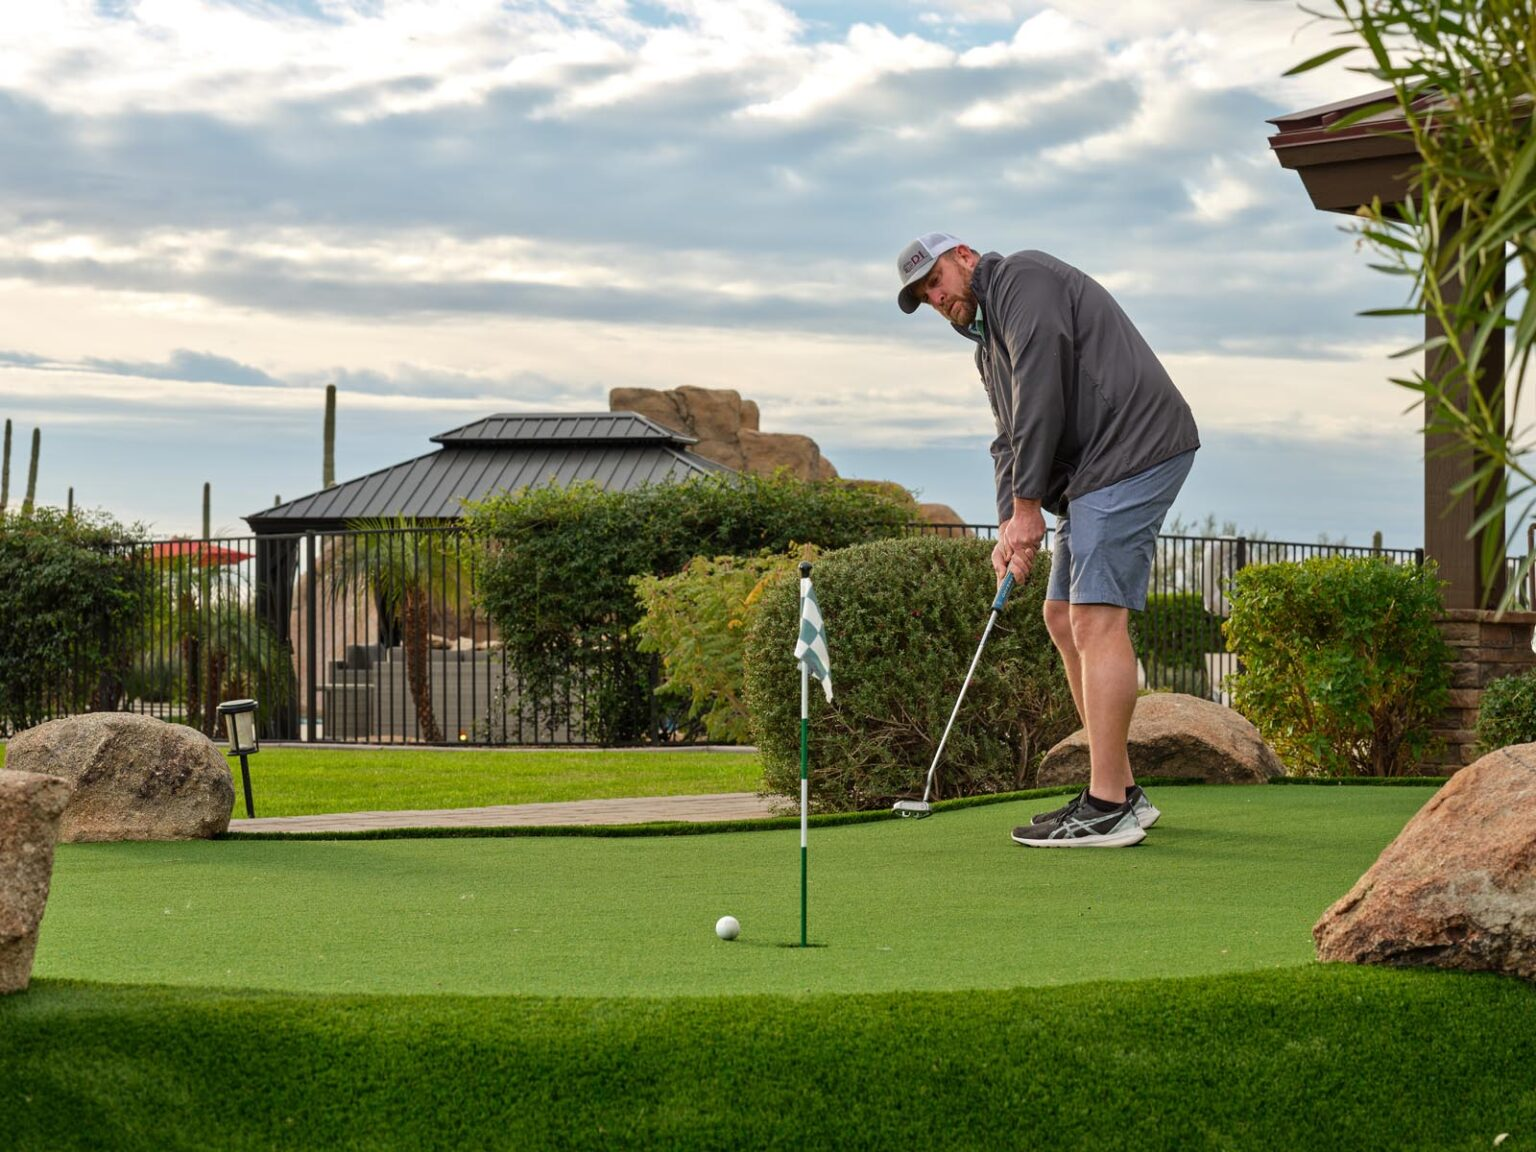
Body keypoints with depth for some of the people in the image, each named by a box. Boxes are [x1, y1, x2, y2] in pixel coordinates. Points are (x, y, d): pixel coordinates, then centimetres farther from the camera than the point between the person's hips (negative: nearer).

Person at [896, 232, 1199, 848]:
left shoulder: (1023, 278, -5)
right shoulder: (988, 344, 25)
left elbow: (1041, 393, -15)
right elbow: (1010, 442, 18)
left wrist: (1028, 507, -13)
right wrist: (1010, 524, 0)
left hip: (1133, 447, -11)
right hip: (1096, 472, 11)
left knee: (1096, 618, -15)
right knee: (1063, 616, 12)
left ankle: (1106, 809, -17)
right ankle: (1121, 791, 14)